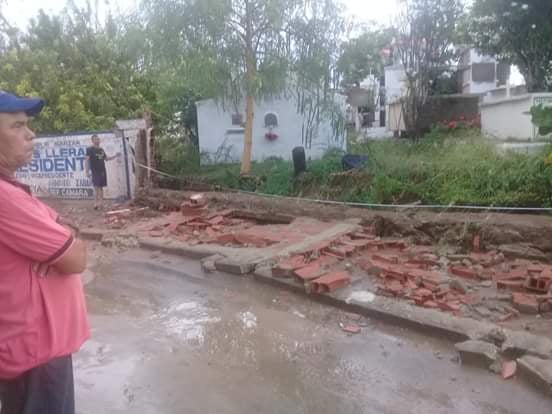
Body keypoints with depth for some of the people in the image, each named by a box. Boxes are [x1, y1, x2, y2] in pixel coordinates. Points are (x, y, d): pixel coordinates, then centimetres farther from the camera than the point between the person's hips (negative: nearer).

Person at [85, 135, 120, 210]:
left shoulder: (101, 149, 14)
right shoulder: (90, 149, -3)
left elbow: (106, 159, 24)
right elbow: (87, 160, -7)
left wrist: (115, 156, 16)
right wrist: (87, 171, -14)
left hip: (102, 170, 6)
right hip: (95, 171, -5)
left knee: (101, 187, 7)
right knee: (96, 187, -9)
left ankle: (100, 202, 12)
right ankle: (100, 202, -10)